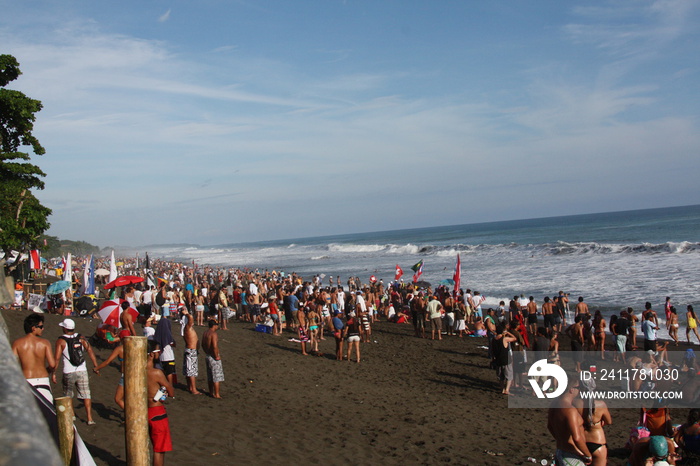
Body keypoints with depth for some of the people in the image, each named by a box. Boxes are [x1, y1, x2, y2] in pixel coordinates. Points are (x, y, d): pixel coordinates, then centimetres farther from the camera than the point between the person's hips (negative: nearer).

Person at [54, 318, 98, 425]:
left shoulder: (60, 341, -4)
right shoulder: (81, 338, 5)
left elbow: (57, 358, -10)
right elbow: (89, 350, -4)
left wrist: (53, 373, -5)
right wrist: (96, 365, -5)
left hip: (68, 373, -2)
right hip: (82, 371, 2)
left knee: (67, 396, 19)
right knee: (86, 395, 2)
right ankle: (90, 418, -3)